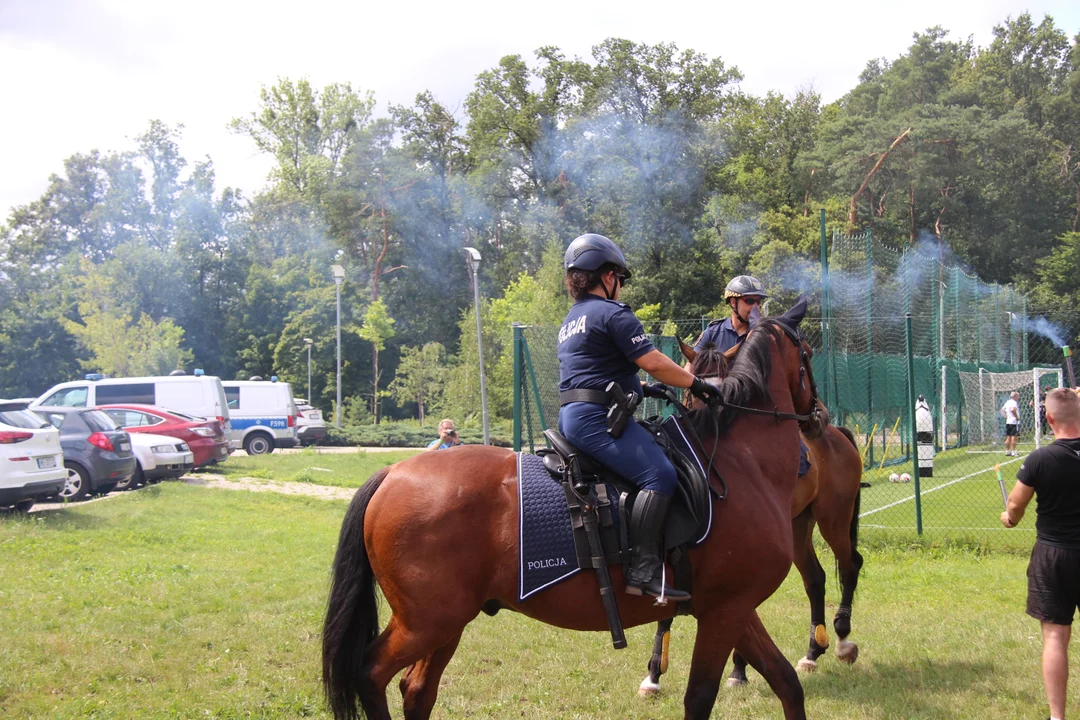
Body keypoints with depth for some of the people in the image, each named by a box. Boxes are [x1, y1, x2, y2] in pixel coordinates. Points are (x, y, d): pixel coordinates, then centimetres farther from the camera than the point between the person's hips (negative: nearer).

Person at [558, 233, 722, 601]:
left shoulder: (572, 320, 24)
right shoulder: (613, 314, -6)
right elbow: (653, 362, -11)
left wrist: (639, 389, 29)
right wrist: (696, 384, 2)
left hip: (571, 416, 11)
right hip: (598, 417, -11)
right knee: (658, 474, -22)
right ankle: (644, 570, -31)